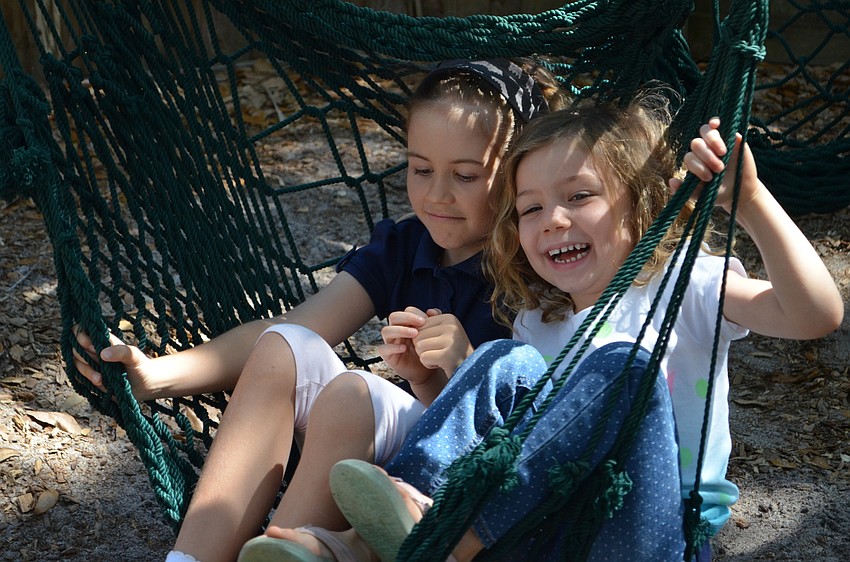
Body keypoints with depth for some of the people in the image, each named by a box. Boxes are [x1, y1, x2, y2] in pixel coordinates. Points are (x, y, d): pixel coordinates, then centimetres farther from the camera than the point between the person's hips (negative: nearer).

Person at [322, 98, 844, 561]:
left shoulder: (683, 286, -1)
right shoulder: (537, 322, 15)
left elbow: (816, 314, -17)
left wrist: (751, 200, -27)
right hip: (546, 515, 4)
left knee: (621, 368, -26)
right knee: (505, 362, -11)